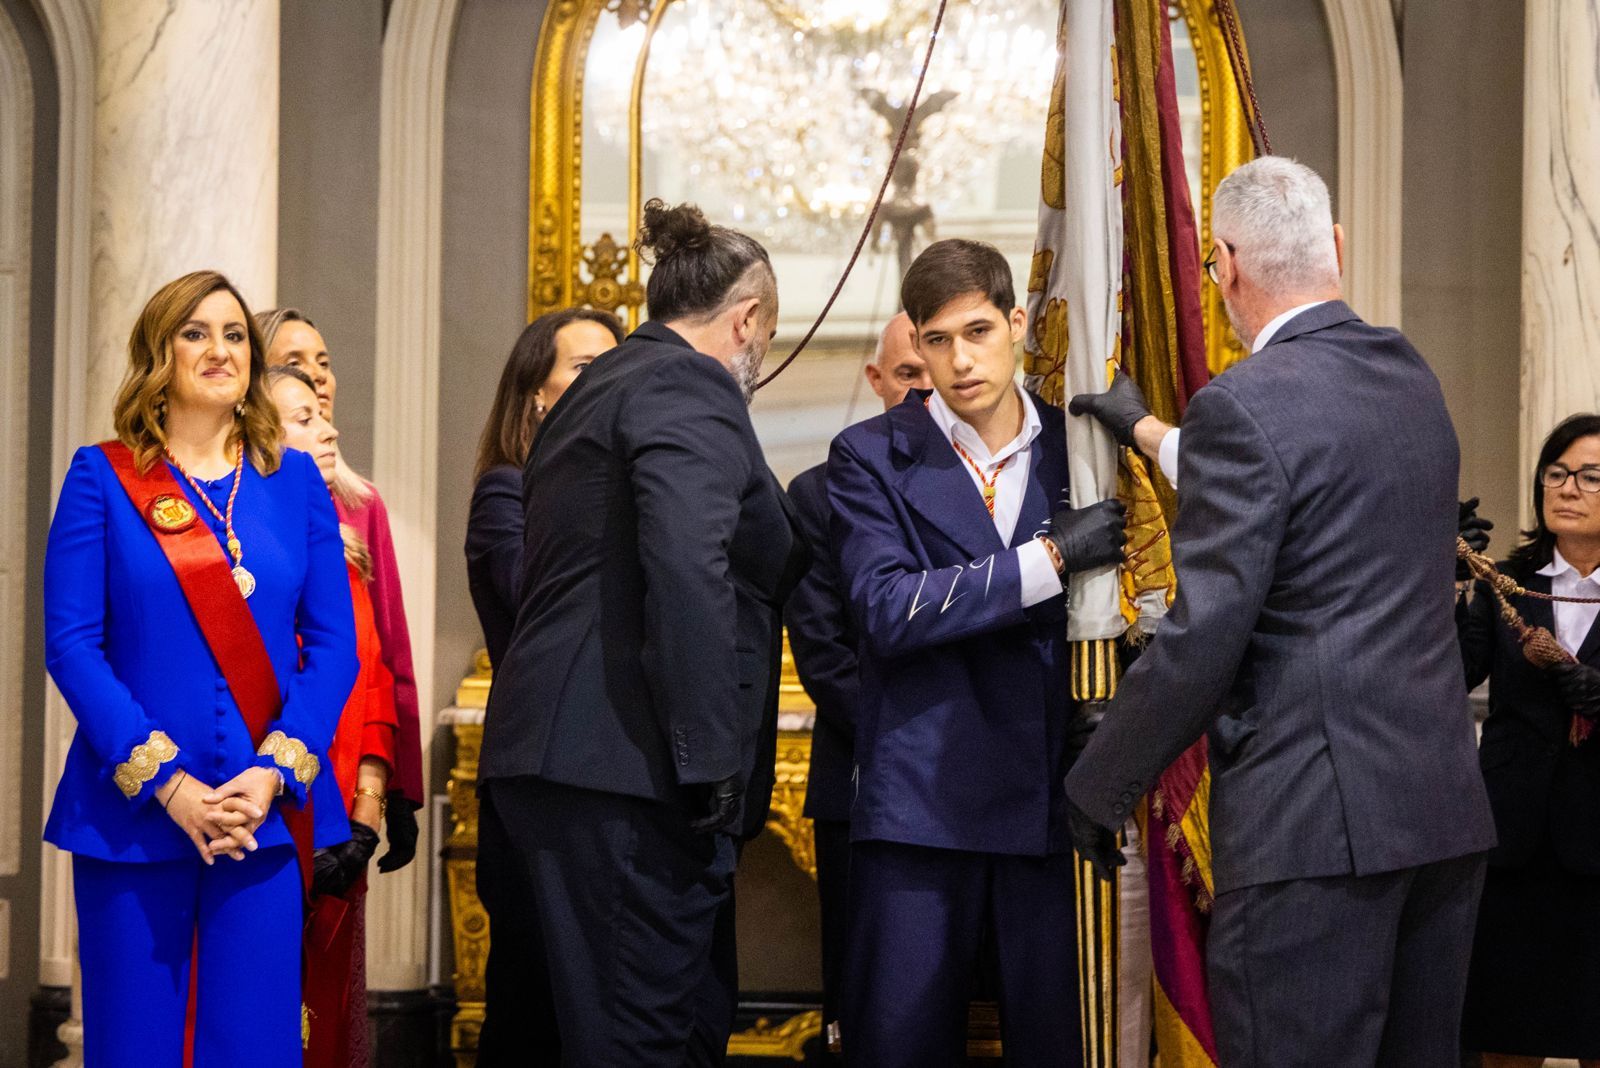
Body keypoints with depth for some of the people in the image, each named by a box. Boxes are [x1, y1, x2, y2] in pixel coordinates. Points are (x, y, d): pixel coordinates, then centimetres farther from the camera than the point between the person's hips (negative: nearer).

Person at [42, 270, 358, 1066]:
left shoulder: (294, 480, 11)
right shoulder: (103, 477, 4)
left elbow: (334, 642, 5)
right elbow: (70, 642, -4)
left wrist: (273, 773, -9)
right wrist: (165, 782, -13)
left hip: (267, 813, 2)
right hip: (132, 814, -2)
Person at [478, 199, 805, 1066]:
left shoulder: (595, 391, 24)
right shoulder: (691, 388, -7)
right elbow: (687, 569, -22)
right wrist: (712, 759, -21)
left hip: (550, 761, 10)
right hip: (627, 773, -10)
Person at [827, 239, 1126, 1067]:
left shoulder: (1075, 448, 10)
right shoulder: (872, 458, 2)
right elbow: (888, 611, -12)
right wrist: (1049, 559, -15)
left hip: (1053, 804, 2)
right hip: (921, 804, -2)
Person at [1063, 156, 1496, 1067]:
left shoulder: (1246, 408, -13)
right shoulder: (1415, 382, 11)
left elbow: (1204, 638, -16)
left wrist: (1098, 789, -3)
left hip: (1312, 820, -8)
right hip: (1448, 804, 8)